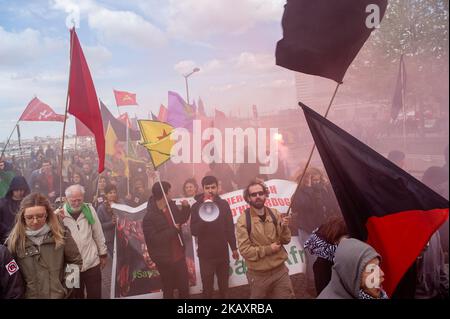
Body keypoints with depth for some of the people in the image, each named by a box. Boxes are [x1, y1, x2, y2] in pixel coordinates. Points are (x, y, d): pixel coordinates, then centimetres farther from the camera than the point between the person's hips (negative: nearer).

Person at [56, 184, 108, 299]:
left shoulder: (89, 209, -3)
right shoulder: (59, 213, -8)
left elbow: (98, 233, 5)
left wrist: (103, 253, 10)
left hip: (92, 263, 0)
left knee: (95, 295, 10)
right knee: (75, 296, 16)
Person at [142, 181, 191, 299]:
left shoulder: (171, 206, -1)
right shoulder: (149, 217, -21)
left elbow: (181, 219, 14)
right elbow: (154, 239, -26)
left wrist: (185, 207, -4)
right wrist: (173, 230, -23)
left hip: (179, 256, 6)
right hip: (165, 259, -5)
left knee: (184, 286, 16)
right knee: (168, 289, 15)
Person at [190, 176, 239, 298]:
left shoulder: (223, 204, -2)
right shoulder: (196, 206, -8)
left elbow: (230, 227, 4)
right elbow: (194, 231, -13)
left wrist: (234, 248, 7)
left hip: (223, 252, 2)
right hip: (205, 254, -2)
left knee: (224, 284, 18)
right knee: (207, 286, 9)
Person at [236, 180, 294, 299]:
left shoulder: (275, 214, -2)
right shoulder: (243, 220, -13)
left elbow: (286, 240, 2)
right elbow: (244, 250, -16)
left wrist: (284, 227, -16)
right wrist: (268, 249, -18)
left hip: (280, 270, 2)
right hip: (258, 275, -2)